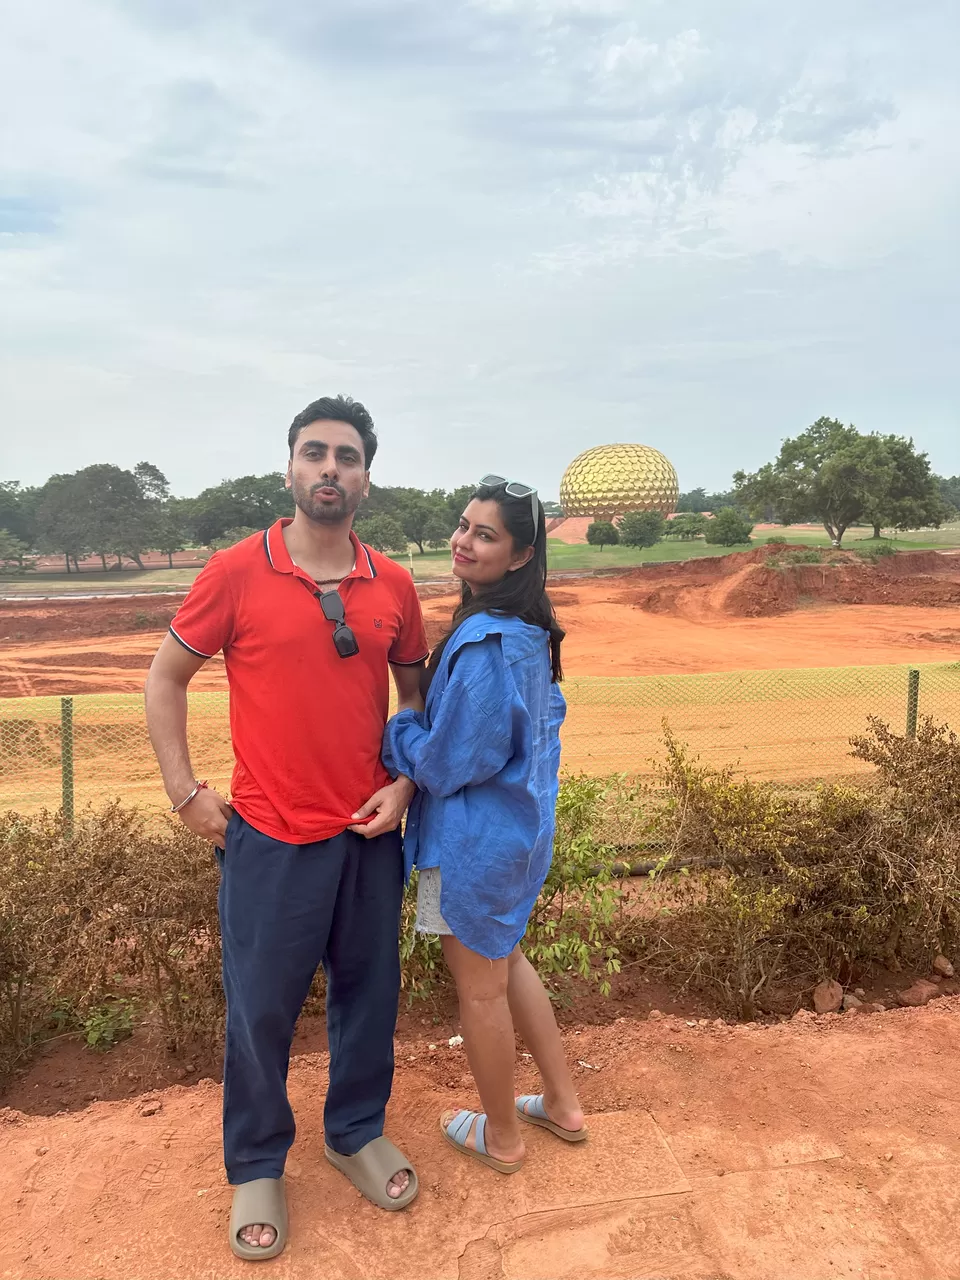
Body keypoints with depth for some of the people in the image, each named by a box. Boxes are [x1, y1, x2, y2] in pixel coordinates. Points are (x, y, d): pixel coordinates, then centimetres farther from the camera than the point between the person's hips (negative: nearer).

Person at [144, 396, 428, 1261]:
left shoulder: (392, 585, 0)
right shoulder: (237, 572, -9)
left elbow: (416, 692, 12)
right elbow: (166, 678, 0)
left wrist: (404, 783, 0)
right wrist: (186, 793, -4)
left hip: (370, 833, 3)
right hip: (270, 837, -3)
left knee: (369, 993, 16)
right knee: (260, 1009, 11)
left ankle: (358, 1132, 41)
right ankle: (257, 1167, 34)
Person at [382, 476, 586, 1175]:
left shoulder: (485, 643, -28)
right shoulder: (532, 632, 2)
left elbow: (449, 762, -24)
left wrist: (396, 733, -5)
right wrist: (423, 729, 11)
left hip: (475, 839, -9)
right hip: (522, 823, 9)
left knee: (481, 989, 13)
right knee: (507, 961, 27)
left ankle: (501, 1137, 36)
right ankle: (564, 1104, 41)